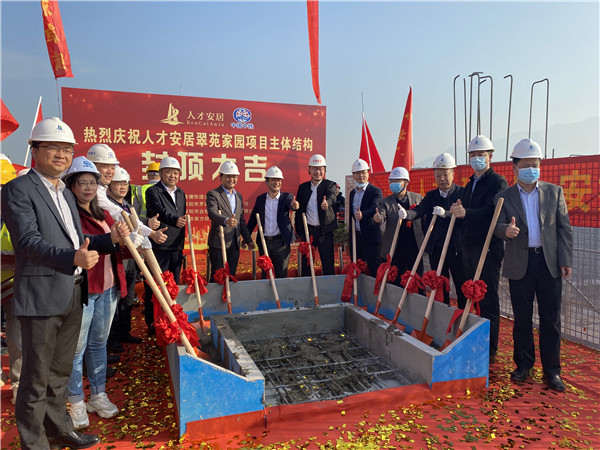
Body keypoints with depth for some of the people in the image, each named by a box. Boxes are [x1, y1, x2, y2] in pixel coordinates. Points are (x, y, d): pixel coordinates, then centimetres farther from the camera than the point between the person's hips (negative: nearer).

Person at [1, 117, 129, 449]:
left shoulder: (66, 193, 17)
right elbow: (29, 240, -20)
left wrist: (110, 239, 3)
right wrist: (73, 257, -35)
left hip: (73, 295, 8)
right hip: (41, 296, -8)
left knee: (60, 372, 21)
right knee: (36, 378, 6)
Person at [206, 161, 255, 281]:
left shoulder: (239, 196, 15)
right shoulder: (212, 194, -7)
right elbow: (212, 213, -25)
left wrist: (248, 239, 15)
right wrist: (226, 220, -44)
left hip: (235, 243, 6)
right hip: (218, 243, -6)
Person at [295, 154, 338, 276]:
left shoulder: (330, 185, 1)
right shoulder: (303, 187, 9)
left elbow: (332, 197, -23)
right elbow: (298, 210, 11)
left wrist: (326, 203, -47)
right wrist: (298, 231, 7)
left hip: (325, 231, -2)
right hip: (307, 230, 3)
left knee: (328, 265, 3)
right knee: (306, 264, 9)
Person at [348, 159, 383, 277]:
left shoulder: (376, 191, -6)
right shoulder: (352, 193, 15)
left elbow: (374, 209, -24)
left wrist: (362, 215, -43)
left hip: (370, 236, -6)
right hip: (355, 236, 6)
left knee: (374, 270, -1)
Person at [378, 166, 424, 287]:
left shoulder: (418, 198, 7)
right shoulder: (386, 202, 2)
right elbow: (381, 216, -16)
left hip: (415, 248, 1)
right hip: (394, 250, -1)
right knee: (396, 282, 5)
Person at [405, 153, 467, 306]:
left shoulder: (462, 193, -2)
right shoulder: (430, 196, 10)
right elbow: (419, 210, -7)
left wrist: (445, 214, -29)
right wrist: (406, 213, -29)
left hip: (457, 249, -4)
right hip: (435, 249, 4)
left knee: (462, 288, 3)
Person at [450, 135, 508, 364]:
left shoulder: (497, 182, -7)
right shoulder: (470, 184, 19)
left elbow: (491, 211, -24)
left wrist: (466, 212, -38)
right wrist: (457, 211, 5)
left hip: (488, 248, -8)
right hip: (469, 246, 8)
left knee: (488, 298, -2)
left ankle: (490, 349, 9)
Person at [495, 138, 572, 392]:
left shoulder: (554, 192, 7)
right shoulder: (504, 197, 4)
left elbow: (564, 227, 5)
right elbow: (498, 226, -3)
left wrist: (565, 260, -2)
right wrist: (506, 230, -27)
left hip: (549, 262, 1)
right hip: (520, 264, 0)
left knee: (551, 319, 5)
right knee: (522, 318, 9)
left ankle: (551, 370, 17)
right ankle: (523, 365, 23)